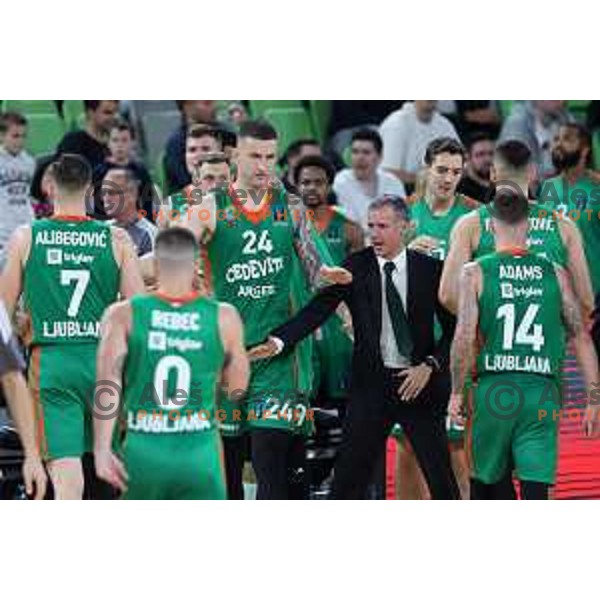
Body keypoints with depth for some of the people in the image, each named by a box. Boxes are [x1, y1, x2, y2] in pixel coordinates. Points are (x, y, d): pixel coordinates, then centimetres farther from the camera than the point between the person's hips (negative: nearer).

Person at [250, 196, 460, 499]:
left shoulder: (430, 268, 1)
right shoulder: (355, 267, -1)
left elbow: (453, 328, 5)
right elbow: (318, 309, -11)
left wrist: (430, 365, -10)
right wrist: (278, 342, -25)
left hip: (420, 382, 0)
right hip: (371, 383, 0)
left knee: (441, 478, 2)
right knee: (348, 479, -1)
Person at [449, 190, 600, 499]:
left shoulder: (475, 273, -1)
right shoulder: (555, 274, 6)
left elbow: (464, 339, -8)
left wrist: (456, 393, 2)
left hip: (494, 390, -1)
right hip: (543, 394, 1)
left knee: (483, 482, 16)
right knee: (535, 490, -4)